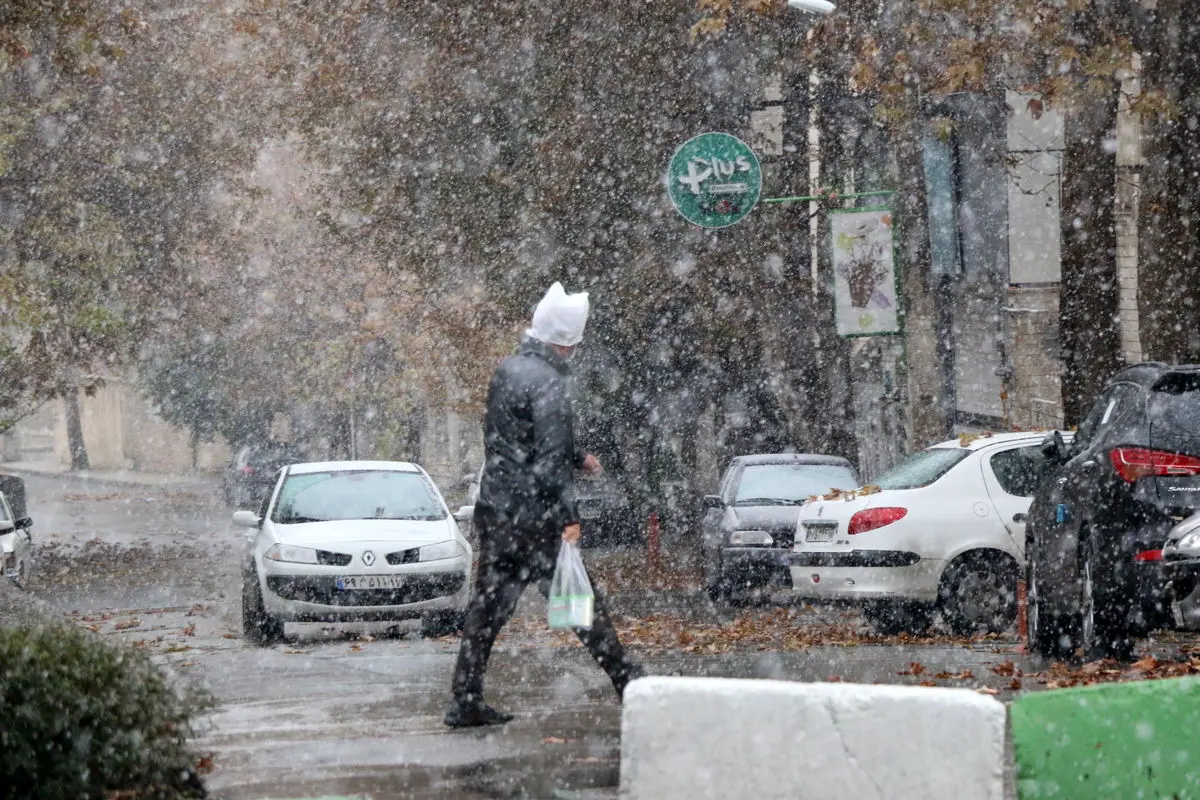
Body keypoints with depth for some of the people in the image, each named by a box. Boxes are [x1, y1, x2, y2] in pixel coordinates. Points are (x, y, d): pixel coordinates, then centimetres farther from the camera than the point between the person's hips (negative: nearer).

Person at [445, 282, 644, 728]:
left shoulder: (507, 370, 12)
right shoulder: (549, 383, -15)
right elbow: (550, 458, -20)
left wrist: (577, 459, 28)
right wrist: (569, 516, -18)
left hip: (493, 508, 8)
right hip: (532, 515, -8)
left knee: (487, 607, 8)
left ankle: (466, 702, 6)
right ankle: (627, 682, 6)